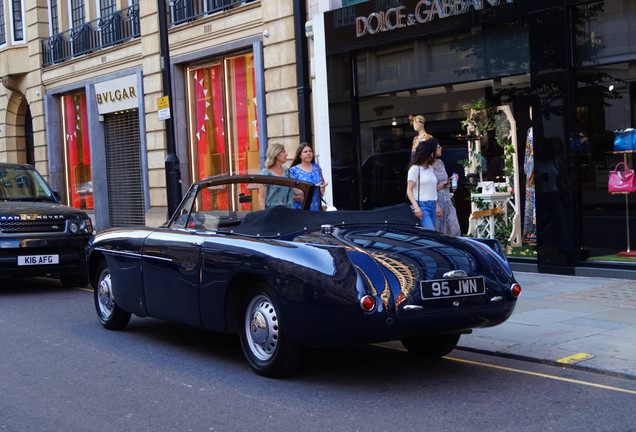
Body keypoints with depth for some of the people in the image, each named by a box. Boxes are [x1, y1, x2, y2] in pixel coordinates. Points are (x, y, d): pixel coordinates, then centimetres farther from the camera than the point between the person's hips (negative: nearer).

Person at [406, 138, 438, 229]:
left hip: (432, 206, 7)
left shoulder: (431, 169, 17)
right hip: (422, 206, -7)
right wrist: (416, 207, -19)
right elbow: (409, 190, -8)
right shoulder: (415, 168, -5)